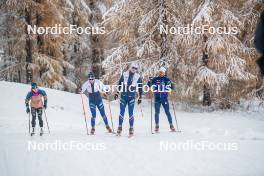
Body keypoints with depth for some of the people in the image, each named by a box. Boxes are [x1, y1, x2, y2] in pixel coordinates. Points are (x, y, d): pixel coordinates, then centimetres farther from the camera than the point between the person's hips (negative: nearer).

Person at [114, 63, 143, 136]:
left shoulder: (138, 77, 3)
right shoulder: (124, 74, 4)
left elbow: (140, 88, 9)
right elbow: (119, 84, 11)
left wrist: (140, 97, 7)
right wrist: (117, 93, 9)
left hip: (132, 97, -1)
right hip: (123, 96, 1)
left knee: (131, 113, -1)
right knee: (122, 112, 1)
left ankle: (131, 129, 4)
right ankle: (120, 127, 9)